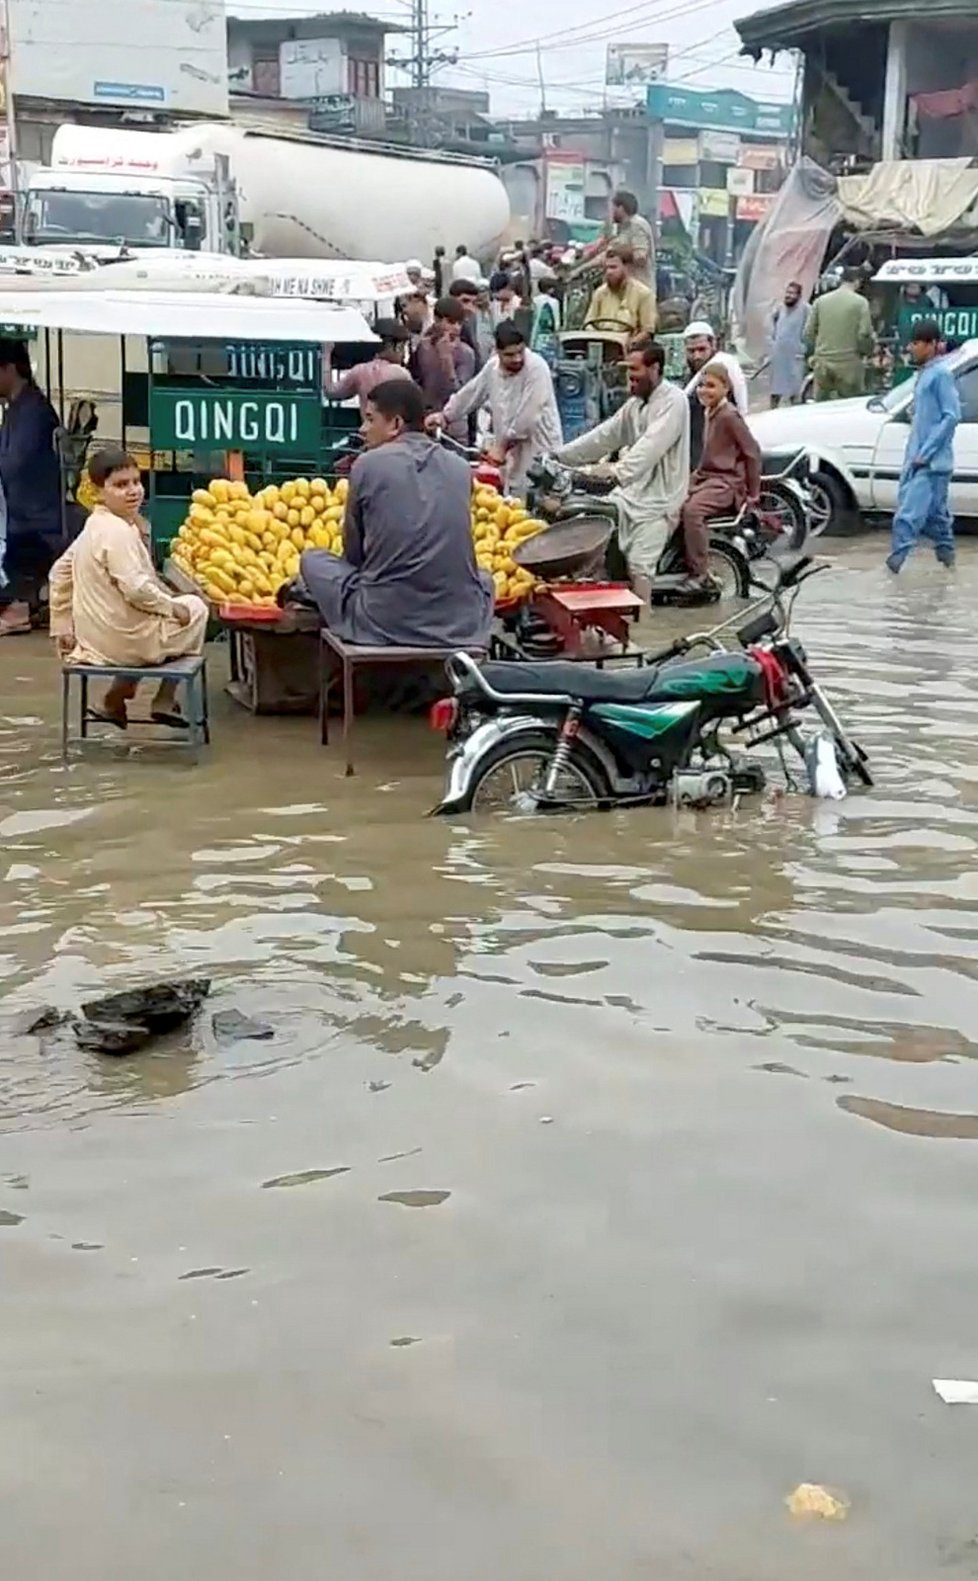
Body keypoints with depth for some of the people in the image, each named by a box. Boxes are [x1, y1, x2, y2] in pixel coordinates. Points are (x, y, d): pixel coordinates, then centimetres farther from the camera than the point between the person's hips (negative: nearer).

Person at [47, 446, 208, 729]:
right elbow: (137, 589, -28)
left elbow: (59, 574, 14)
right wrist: (172, 607, -11)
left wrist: (62, 628, 18)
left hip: (92, 637, 9)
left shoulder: (94, 527, 8)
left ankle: (115, 700, 26)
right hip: (126, 641, -9)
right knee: (194, 608, 15)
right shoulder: (118, 531, -22)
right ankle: (163, 703, 18)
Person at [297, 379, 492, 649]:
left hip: (385, 621, -3)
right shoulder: (460, 468, 7)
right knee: (482, 577, 38)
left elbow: (353, 552, 9)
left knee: (312, 560, 21)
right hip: (462, 624, 3)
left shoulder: (368, 464, -2)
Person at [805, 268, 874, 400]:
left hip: (822, 363, 4)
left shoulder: (820, 301, 6)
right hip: (848, 364, -4)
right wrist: (865, 351, 10)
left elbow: (809, 332, 6)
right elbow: (864, 334, -9)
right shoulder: (860, 302, -6)